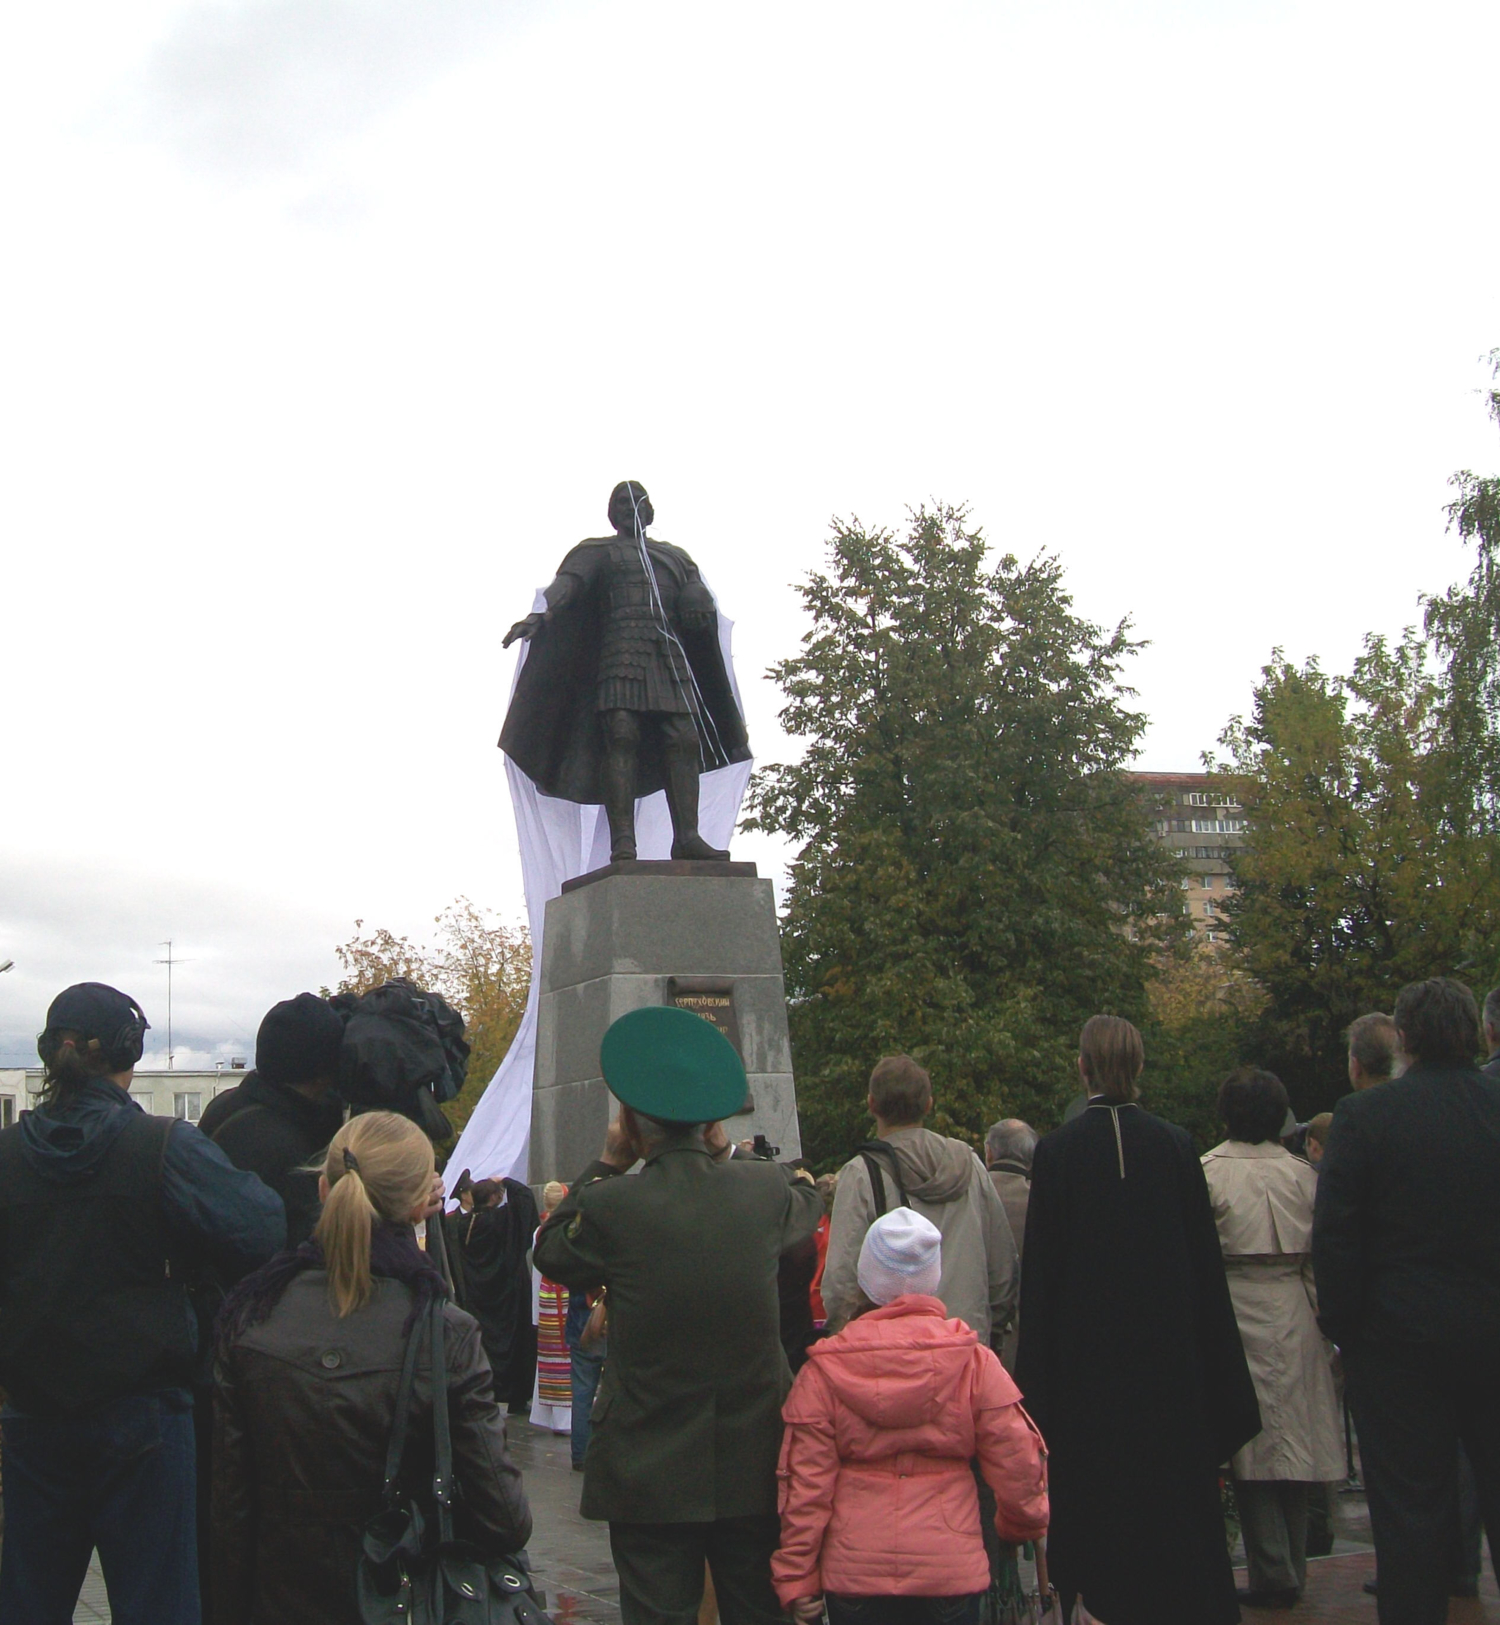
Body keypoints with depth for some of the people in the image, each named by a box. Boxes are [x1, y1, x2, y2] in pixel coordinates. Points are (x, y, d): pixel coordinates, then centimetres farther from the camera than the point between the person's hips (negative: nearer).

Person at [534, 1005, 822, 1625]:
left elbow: (551, 1252, 5)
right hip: (755, 1466, 3)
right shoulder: (765, 1189, -7)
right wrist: (729, 1153, 27)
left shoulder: (611, 1205, -16)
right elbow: (806, 1200, 19)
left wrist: (606, 1166, 9)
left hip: (651, 1474, -2)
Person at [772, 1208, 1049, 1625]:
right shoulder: (974, 1361, -6)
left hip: (853, 1575, 0)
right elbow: (1017, 1463, -3)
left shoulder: (823, 1371, -6)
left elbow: (804, 1485, -5)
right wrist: (1023, 1524, 18)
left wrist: (796, 1581, 4)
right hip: (952, 1571, 0)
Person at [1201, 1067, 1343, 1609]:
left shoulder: (1208, 1172, -7)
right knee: (1293, 1437, 11)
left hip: (1238, 1312, -4)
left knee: (1252, 1443, 1)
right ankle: (1292, 1569, 18)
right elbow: (1322, 1253, 5)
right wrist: (1326, 1321, 14)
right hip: (1295, 1315, 4)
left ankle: (1273, 1574, 0)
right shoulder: (1302, 1173, 3)